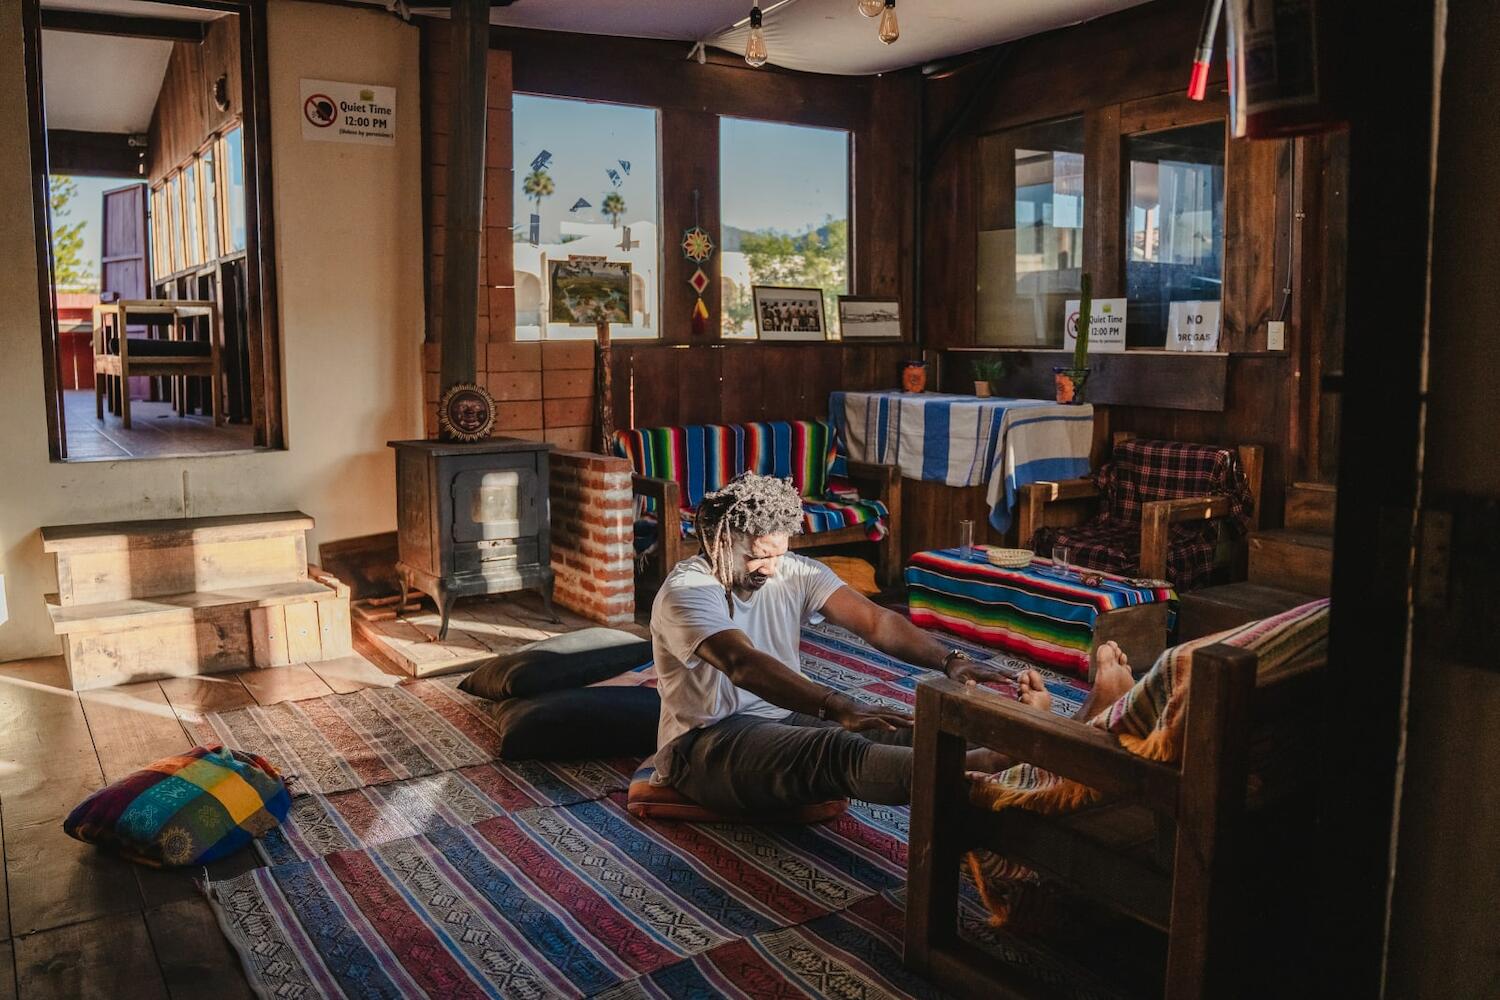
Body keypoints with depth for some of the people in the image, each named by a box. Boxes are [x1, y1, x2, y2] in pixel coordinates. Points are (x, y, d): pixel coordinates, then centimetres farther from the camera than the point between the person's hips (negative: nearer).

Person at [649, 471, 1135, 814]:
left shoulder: (795, 573, 2)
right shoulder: (685, 592, -17)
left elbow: (875, 621, -11)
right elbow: (744, 664, -35)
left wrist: (949, 660, -29)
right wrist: (840, 710, -48)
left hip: (782, 720, 7)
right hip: (703, 746, -7)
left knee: (904, 733, -22)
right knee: (836, 750, -36)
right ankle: (991, 769, -56)